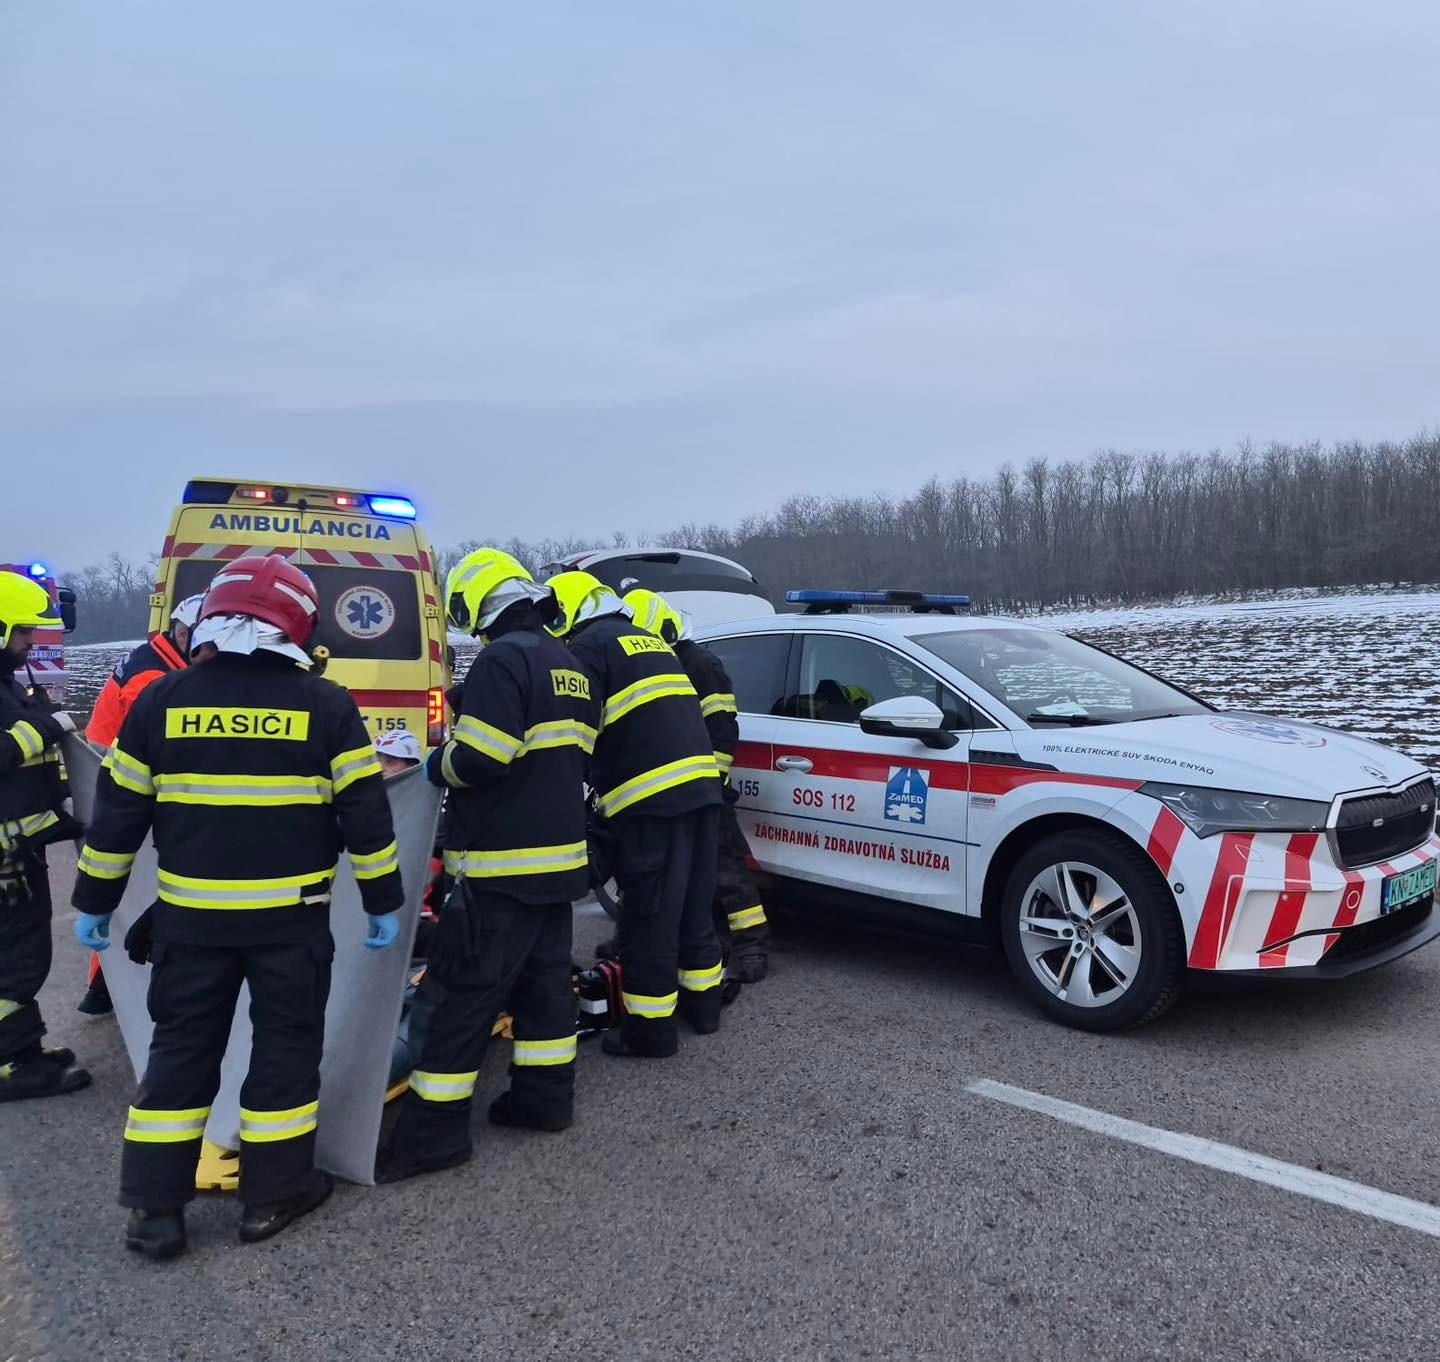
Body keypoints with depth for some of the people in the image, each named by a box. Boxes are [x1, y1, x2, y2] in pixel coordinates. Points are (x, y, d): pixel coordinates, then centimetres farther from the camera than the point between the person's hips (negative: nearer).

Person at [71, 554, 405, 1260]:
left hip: (190, 915, 2)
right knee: (287, 1045, 12)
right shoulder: (325, 704, -7)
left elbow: (118, 809, 3)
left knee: (181, 1048, 15)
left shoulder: (162, 699, -1)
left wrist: (94, 901, 14)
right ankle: (273, 1196, 21)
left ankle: (155, 1208, 19)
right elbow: (365, 811, -6)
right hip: (292, 916, -2)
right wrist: (382, 902, 4)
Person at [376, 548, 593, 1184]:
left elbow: (479, 757, -22)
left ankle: (435, 1130, 3)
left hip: (502, 863, -9)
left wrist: (436, 766, -3)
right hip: (559, 855, 9)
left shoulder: (503, 659, -15)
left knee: (459, 992, -3)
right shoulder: (567, 665, 15)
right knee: (543, 977, 17)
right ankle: (545, 1095, 25)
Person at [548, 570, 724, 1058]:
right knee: (694, 906, 19)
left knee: (649, 917, 0)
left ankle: (651, 1029, 8)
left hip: (652, 797, -8)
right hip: (701, 785, 8)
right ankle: (702, 1001, 30)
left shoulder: (588, 646, -2)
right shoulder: (650, 641, 24)